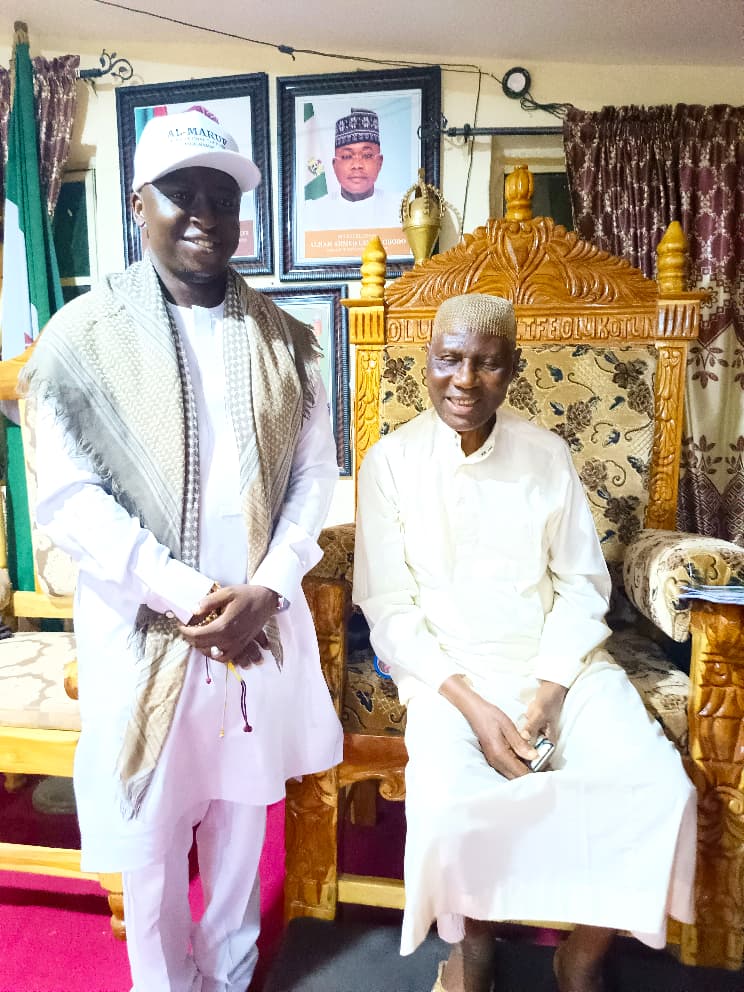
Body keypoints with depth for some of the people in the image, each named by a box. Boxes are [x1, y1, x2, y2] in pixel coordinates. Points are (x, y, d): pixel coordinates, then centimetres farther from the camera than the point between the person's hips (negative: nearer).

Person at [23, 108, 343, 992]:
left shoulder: (282, 338, 4)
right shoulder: (83, 336, -5)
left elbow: (313, 476, 2)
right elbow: (68, 499, -11)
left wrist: (263, 592, -11)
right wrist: (190, 596, -17)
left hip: (260, 620, 3)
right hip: (145, 627, -2)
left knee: (242, 809, 20)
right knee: (150, 831, 13)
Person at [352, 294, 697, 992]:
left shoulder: (548, 454, 2)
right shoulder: (391, 461, -5)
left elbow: (582, 584, 3)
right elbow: (387, 607, -5)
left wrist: (547, 693, -10)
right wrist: (469, 703, -16)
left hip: (559, 663, 3)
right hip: (448, 672, -2)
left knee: (659, 791, -17)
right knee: (451, 806, -27)